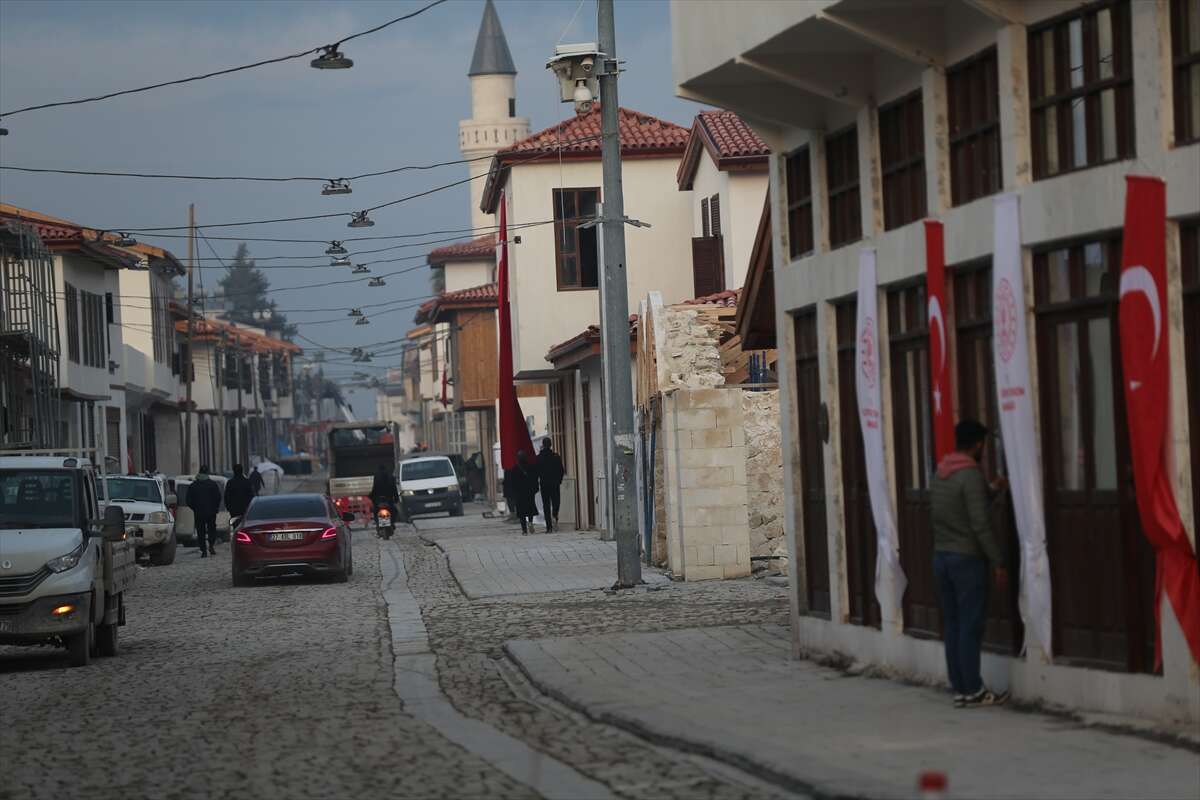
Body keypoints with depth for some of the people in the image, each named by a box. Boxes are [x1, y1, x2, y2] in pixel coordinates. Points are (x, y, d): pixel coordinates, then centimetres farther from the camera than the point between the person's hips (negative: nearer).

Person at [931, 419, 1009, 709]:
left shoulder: (939, 475, 11)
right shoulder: (971, 475, -14)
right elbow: (981, 524, -18)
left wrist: (991, 489, 31)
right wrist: (998, 563, -13)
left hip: (941, 557, 8)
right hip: (967, 558, -8)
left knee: (952, 625, 8)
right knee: (971, 625, -4)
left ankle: (959, 688, 9)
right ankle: (972, 690, -2)